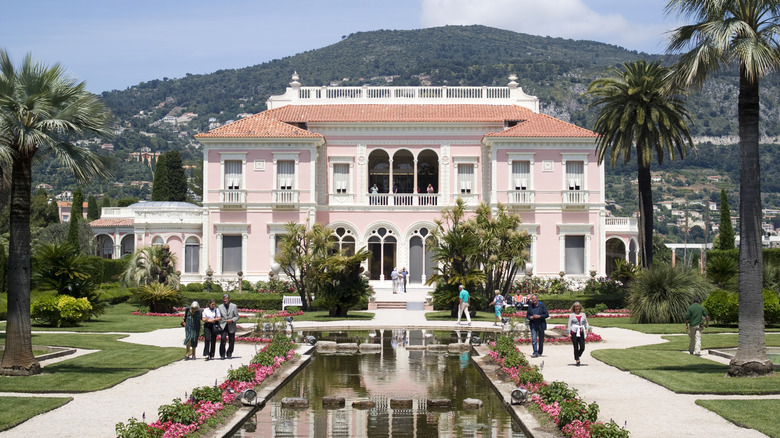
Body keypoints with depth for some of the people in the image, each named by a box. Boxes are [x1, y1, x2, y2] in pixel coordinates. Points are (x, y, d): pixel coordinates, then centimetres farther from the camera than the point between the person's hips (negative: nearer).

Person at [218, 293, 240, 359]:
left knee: (231, 341, 4)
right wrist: (219, 325, -2)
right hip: (223, 326, 0)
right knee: (223, 339, -17)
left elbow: (237, 317, 3)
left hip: (231, 327, 0)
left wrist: (232, 320, -17)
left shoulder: (234, 306, 4)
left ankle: (229, 354, 23)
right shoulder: (220, 307, 8)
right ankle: (222, 355, -9)